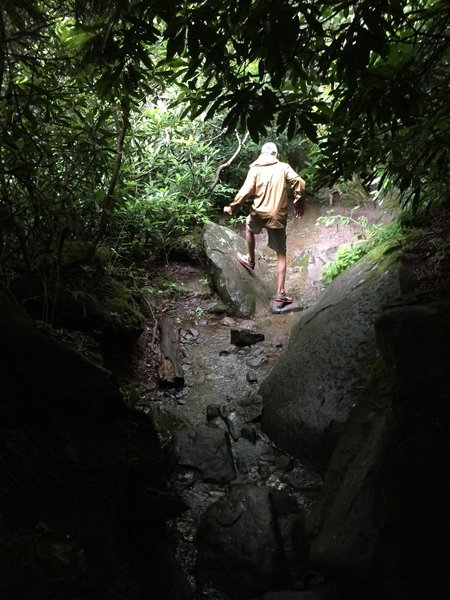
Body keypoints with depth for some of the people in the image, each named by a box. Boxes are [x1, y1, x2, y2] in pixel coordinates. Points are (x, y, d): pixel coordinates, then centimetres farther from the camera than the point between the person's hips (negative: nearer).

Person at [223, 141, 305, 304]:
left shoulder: (255, 169, 2)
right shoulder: (283, 167, 4)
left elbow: (245, 191, -8)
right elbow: (299, 183, -9)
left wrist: (232, 207, 4)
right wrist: (298, 205, 2)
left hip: (259, 215, 0)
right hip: (278, 218, 0)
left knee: (249, 226, 36)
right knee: (281, 254, 9)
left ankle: (250, 260, 42)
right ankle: (280, 292, 3)